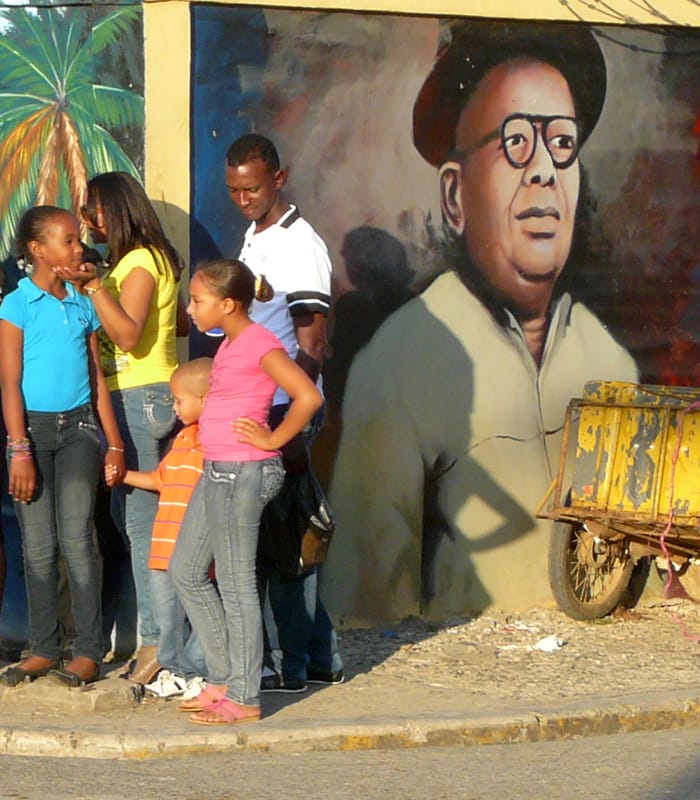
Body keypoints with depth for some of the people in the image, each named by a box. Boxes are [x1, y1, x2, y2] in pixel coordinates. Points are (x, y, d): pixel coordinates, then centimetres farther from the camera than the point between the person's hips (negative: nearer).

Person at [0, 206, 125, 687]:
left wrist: (114, 443, 9)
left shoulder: (83, 305, 10)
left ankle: (88, 652, -3)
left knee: (77, 539, -5)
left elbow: (97, 376, 13)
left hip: (79, 428, 2)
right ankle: (45, 649, 9)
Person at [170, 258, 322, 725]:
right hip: (217, 473, 10)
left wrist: (272, 440, -15)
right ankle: (225, 678, 22)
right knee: (186, 572, 14)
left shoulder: (259, 344, -15)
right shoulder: (230, 345, 14)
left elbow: (308, 396, -24)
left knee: (236, 583, -4)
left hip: (243, 474, -10)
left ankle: (243, 698, 3)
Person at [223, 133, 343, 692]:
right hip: (258, 411, 9)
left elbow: (311, 348, -17)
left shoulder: (299, 246, -13)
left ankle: (287, 665, -1)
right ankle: (321, 656, 17)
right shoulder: (254, 238, 15)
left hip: (286, 412, -9)